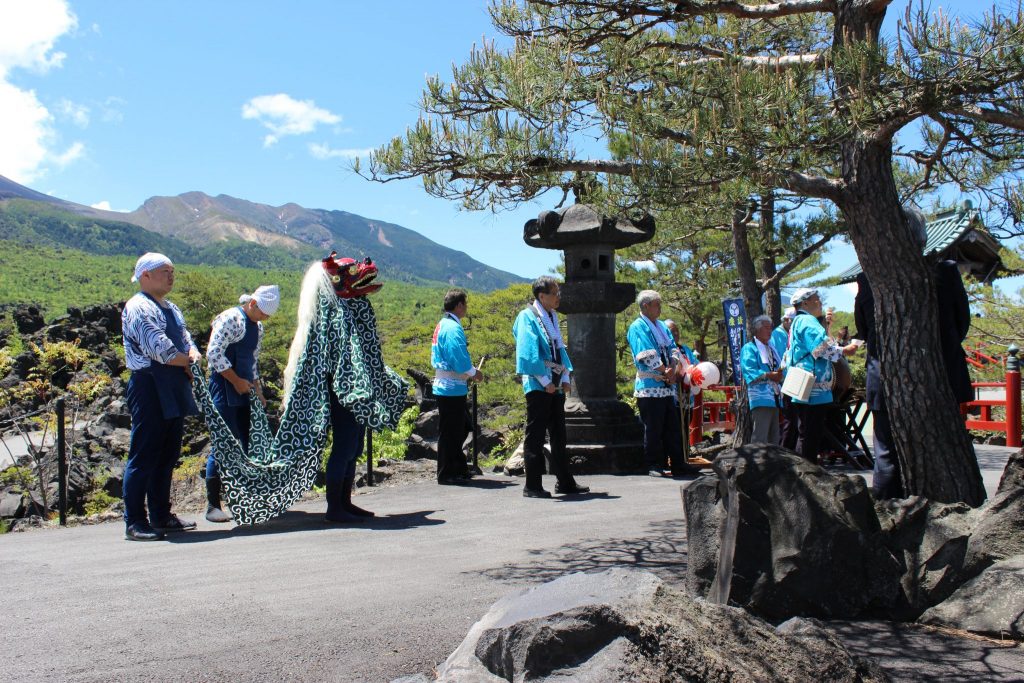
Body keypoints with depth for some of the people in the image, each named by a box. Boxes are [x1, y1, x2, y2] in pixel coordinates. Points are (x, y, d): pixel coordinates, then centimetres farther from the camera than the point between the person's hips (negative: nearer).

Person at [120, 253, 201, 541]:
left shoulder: (171, 308, 21)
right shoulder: (138, 308, -9)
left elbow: (186, 339, 15)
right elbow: (158, 348, -19)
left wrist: (194, 354, -7)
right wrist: (187, 363, -6)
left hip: (173, 392, 9)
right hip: (150, 389, -9)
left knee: (168, 456, 13)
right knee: (143, 458, -5)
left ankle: (161, 516, 22)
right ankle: (135, 522, 1)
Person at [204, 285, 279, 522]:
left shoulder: (258, 327, 17)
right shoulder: (230, 319, -10)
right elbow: (214, 353, -17)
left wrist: (257, 389, 15)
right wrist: (236, 380, -15)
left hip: (244, 390, 8)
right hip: (224, 390, -8)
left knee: (245, 445, 7)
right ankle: (213, 506, 0)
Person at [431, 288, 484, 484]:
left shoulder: (442, 325, 14)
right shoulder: (453, 328, -17)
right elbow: (459, 359, -23)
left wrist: (468, 373, 14)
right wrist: (474, 373, -6)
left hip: (445, 386, 10)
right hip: (452, 388, -10)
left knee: (459, 429, 18)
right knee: (450, 432, -1)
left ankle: (458, 468, 27)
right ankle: (446, 473, 7)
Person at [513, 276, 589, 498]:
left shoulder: (552, 317, 16)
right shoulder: (527, 317, -8)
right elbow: (529, 353, -15)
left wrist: (565, 378, 4)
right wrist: (545, 381, -17)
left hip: (555, 385, 8)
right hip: (537, 386, -8)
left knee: (558, 435, 13)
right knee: (535, 436, -3)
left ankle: (565, 482, 21)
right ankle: (532, 486, 3)